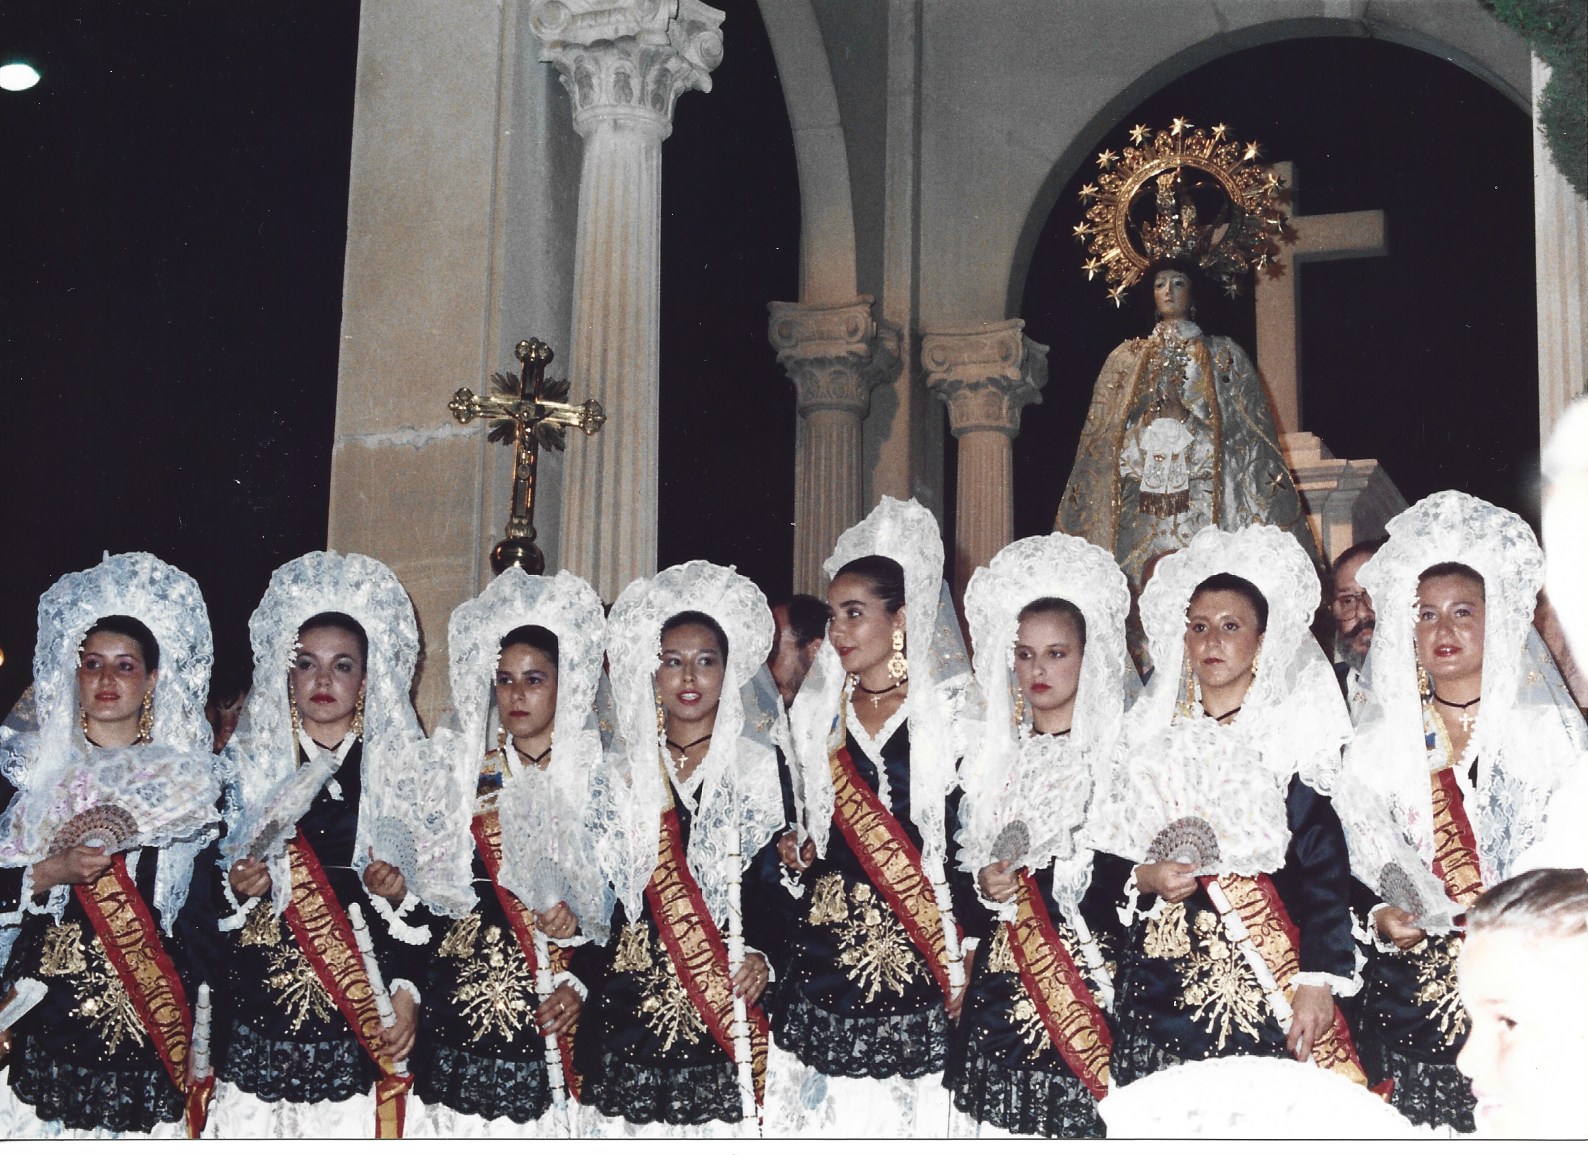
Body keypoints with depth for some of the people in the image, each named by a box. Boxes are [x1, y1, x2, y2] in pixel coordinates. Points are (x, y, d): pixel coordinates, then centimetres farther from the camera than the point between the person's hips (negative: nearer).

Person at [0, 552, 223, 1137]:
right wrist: (53, 872, -17)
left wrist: (200, 1042, 3)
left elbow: (202, 916, 7)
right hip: (47, 1018, -1)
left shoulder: (191, 782, 7)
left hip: (152, 1026, 1)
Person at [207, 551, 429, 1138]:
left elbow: (435, 905, 3)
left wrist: (408, 991, -9)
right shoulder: (244, 766, 9)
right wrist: (237, 891, -9)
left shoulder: (407, 771, 6)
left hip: (367, 1022, -1)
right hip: (261, 1021, 1)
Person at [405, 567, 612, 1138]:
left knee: (556, 1116, -6)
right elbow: (440, 881, 2)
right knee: (474, 1123, -5)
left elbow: (616, 898, 2)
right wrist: (532, 912, -11)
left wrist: (580, 981, -9)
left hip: (564, 1002, 0)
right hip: (474, 987, 1)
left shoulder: (599, 773, 5)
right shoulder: (460, 768, 8)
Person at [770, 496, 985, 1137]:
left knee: (911, 1108, -5)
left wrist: (964, 954, -10)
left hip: (919, 957, -3)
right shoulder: (817, 713, 12)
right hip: (826, 952, 4)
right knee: (829, 1109, 0)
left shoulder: (953, 710, -1)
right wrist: (794, 849, 0)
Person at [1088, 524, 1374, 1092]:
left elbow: (1324, 868, -5)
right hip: (1161, 977, 3)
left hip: (1264, 975, -3)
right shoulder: (1151, 736, 12)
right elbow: (1109, 856, 16)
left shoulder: (1293, 734, 2)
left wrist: (1319, 980, -12)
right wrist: (1145, 878, -4)